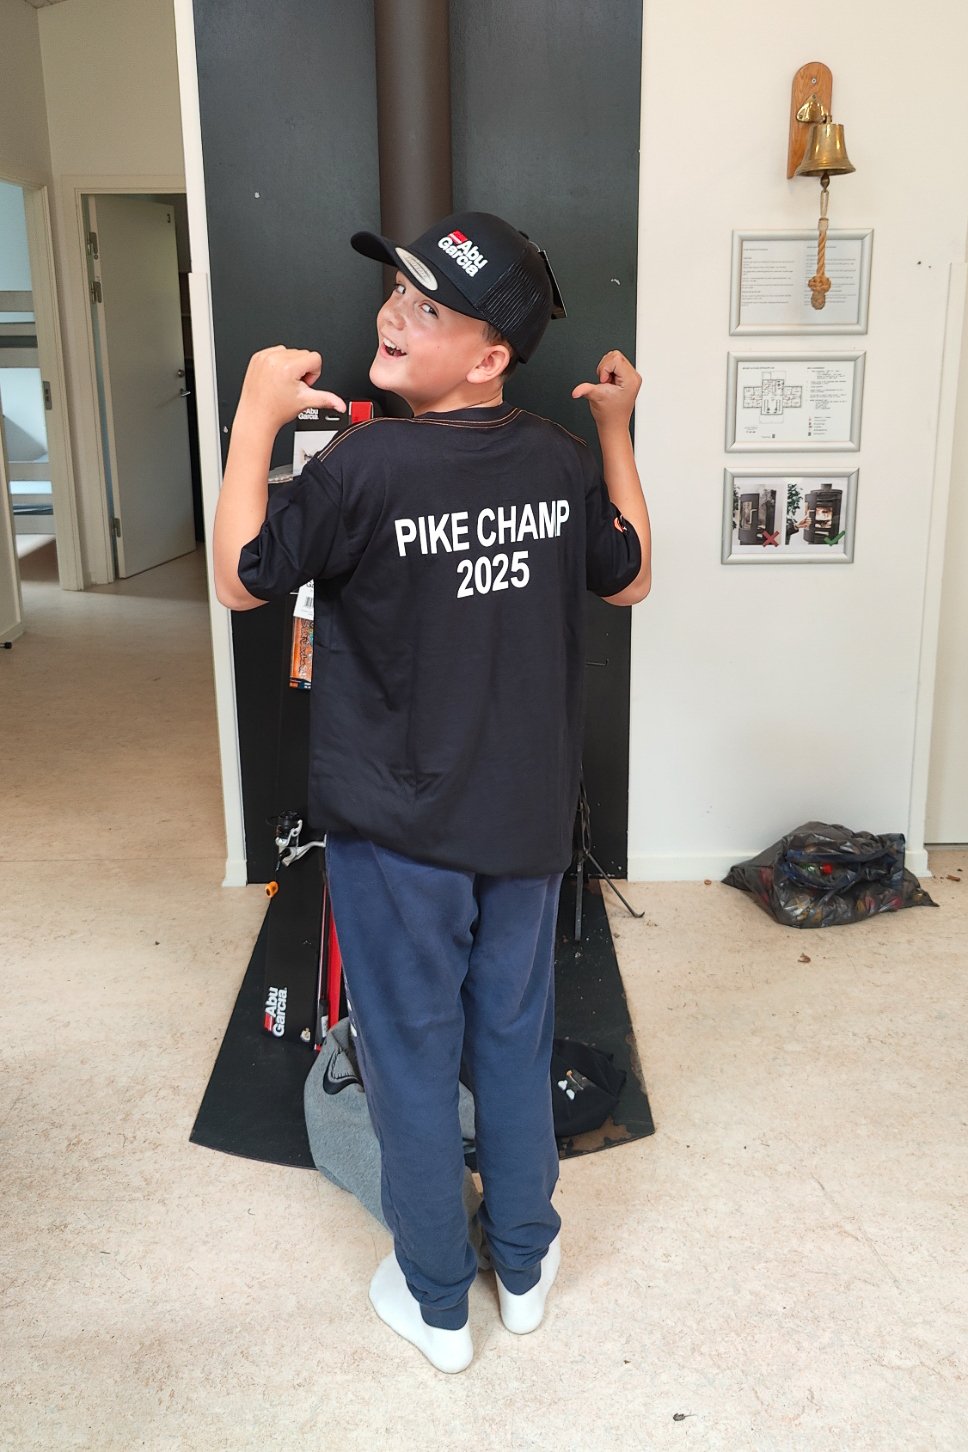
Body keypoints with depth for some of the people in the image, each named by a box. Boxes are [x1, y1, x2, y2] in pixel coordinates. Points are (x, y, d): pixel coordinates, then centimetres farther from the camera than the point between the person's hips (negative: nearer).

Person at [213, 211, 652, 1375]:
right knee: (515, 1043, 21)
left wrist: (255, 419, -3)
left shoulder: (362, 469, -21)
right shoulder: (563, 463, -5)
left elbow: (240, 580, -7)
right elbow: (630, 579, 12)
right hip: (527, 827, 5)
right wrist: (617, 433, 16)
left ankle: (436, 1302, 32)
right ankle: (524, 1266, 40)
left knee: (412, 1061, 14)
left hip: (399, 838, -4)